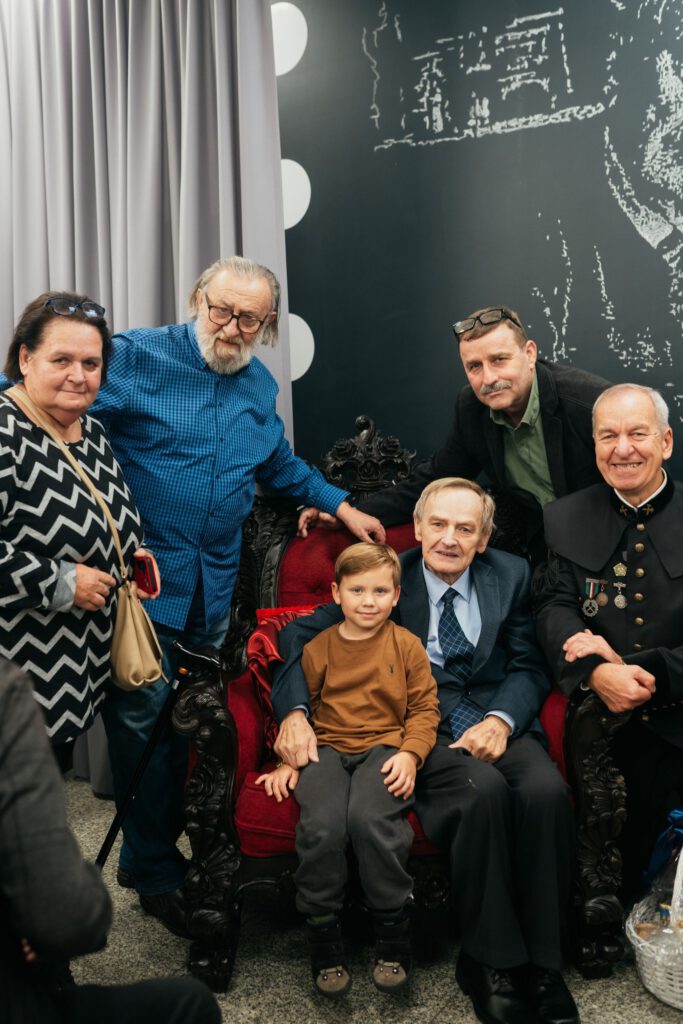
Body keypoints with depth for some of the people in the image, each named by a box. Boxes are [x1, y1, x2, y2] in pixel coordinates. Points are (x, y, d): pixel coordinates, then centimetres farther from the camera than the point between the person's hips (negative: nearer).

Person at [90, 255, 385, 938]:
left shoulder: (260, 387, 13)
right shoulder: (136, 357, -6)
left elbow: (280, 464, 26)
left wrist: (341, 505, 21)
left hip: (214, 585, 5)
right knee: (145, 719, 1)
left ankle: (159, 850, 31)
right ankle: (155, 871, 19)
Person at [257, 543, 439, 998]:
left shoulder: (406, 645, 6)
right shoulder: (317, 648, 11)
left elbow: (425, 707, 6)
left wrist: (410, 753, -10)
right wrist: (289, 758, 6)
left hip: (385, 746, -1)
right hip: (328, 747, 2)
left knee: (369, 816, -32)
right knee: (321, 826, -28)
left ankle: (393, 932, -10)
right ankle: (324, 936, -5)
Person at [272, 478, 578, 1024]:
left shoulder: (511, 575, 11)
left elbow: (529, 666, 7)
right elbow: (300, 633, 0)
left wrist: (501, 719, -14)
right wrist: (294, 711, -17)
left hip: (498, 726, 3)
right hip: (422, 733, -2)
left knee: (547, 791, -29)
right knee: (484, 790, -33)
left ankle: (541, 965, -11)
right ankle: (492, 963, -13)